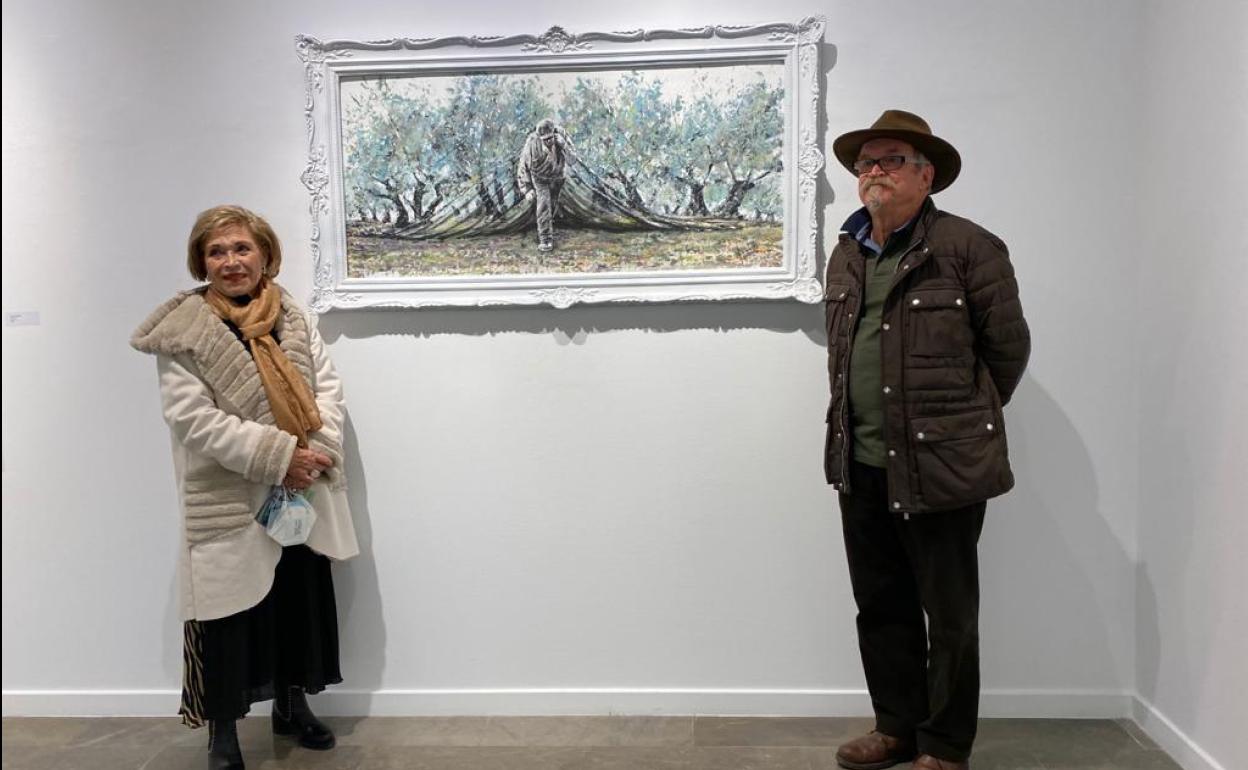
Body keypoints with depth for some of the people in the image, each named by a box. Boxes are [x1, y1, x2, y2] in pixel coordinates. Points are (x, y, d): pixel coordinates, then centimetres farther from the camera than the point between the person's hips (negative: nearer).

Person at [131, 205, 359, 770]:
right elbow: (195, 417, -16)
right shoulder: (182, 331, -8)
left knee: (300, 597, 14)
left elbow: (327, 386, 3)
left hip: (300, 491, 5)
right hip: (226, 500, -5)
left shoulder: (292, 317, 7)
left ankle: (290, 704, 35)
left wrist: (318, 453, -14)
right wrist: (279, 455, -22)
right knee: (227, 608, 2)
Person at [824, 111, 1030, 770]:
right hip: (860, 467, 6)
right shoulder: (844, 257, 11)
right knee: (881, 607, 15)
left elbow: (1008, 346, -2)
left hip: (940, 466, -6)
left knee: (949, 616, 7)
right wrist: (854, 426, 16)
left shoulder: (968, 247, -8)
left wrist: (965, 420, 7)